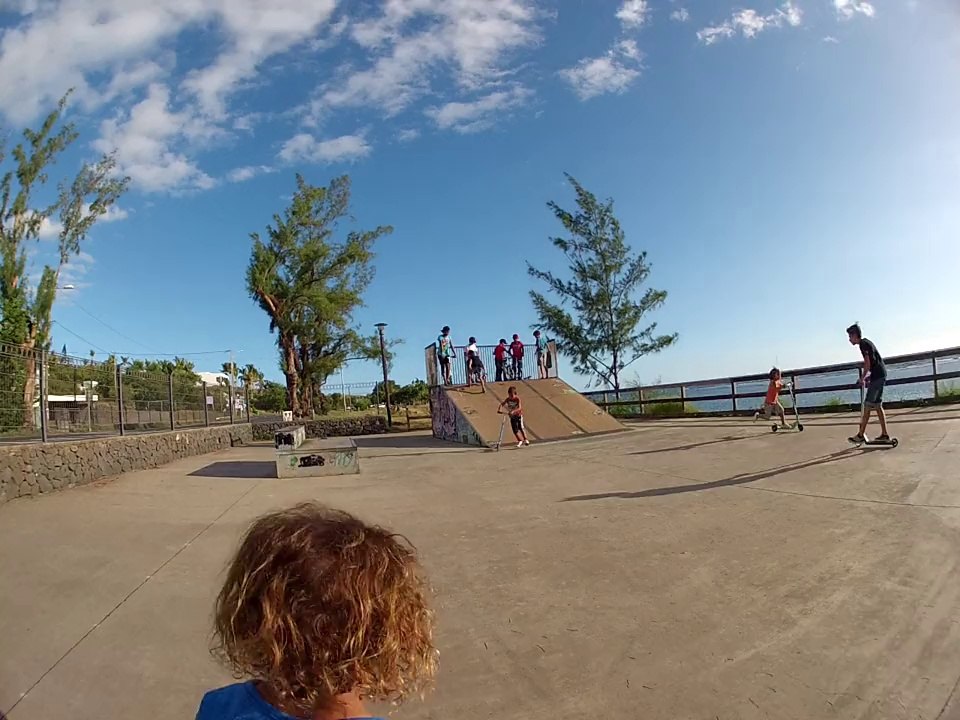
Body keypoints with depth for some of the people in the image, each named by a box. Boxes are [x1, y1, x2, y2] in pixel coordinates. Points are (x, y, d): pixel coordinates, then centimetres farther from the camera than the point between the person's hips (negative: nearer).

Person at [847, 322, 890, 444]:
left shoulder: (863, 343, -10)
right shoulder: (866, 342, 19)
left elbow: (867, 362, -16)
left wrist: (863, 377, -6)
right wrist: (868, 377, 18)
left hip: (877, 376, -10)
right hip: (881, 375, 10)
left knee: (867, 405, -8)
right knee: (878, 406, 12)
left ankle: (861, 435, -6)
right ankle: (884, 435, 13)